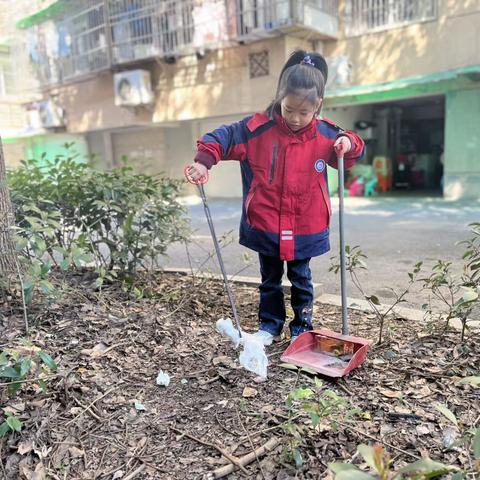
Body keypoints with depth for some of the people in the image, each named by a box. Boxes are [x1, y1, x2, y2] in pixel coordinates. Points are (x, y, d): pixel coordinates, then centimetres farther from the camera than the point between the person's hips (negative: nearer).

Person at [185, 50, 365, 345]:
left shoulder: (326, 135, -3)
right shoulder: (258, 128, -10)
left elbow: (351, 156, 10)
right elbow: (224, 137, -5)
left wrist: (350, 143, -12)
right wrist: (203, 161, -18)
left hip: (306, 229, 1)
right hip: (265, 226, 0)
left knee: (301, 279, 17)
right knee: (270, 280, 16)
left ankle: (302, 327, 32)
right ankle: (270, 325, 32)